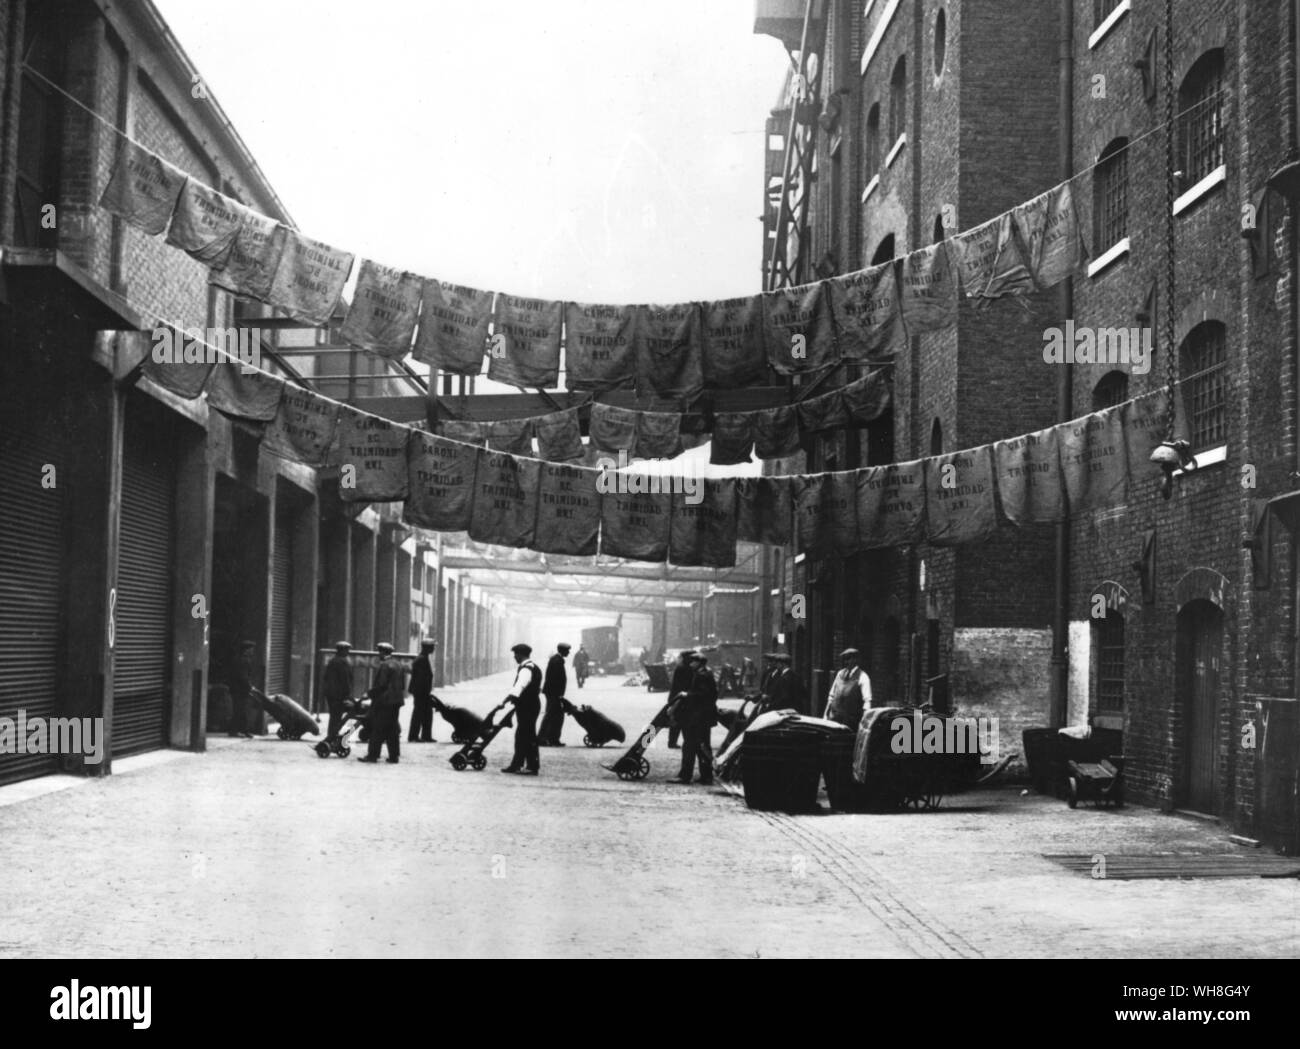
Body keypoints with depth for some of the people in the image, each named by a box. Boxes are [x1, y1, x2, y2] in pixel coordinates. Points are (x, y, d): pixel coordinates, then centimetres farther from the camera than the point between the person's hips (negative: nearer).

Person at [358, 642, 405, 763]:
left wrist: (370, 693, -7)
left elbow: (381, 685, -18)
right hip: (396, 702, 8)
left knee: (377, 730, -4)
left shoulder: (385, 666, -14)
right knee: (393, 730, 10)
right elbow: (402, 685, 16)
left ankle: (373, 755, -3)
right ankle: (394, 756, 9)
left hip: (384, 702, -8)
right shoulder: (398, 665, 13)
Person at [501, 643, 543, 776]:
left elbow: (517, 690, -28)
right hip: (532, 704, 10)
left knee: (528, 737, -4)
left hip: (526, 708, -10)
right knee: (521, 736, 13)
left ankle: (532, 767, 1)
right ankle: (516, 765, 18)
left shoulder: (525, 670, -18)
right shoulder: (534, 668, 14)